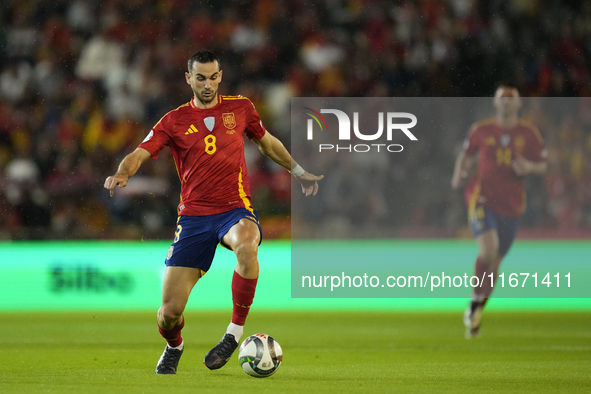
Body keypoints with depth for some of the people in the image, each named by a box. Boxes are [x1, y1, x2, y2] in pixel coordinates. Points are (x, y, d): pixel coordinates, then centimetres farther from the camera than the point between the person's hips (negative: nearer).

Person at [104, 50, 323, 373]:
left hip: (236, 209, 0)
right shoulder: (174, 121, 3)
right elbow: (140, 153, -7)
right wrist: (122, 174, -28)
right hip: (193, 216, 0)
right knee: (170, 311, -7)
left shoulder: (240, 108, 8)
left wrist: (298, 172, 32)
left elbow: (267, 142, 26)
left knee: (246, 247, -40)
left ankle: (234, 333, -24)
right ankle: (174, 347, 31)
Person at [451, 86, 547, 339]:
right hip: (482, 198, -3)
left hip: (511, 204, 3)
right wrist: (459, 174, -4)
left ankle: (475, 315, 28)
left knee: (495, 261, 11)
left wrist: (528, 167, -14)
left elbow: (542, 165, 8)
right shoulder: (481, 130, 1)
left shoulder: (529, 134, 2)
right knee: (488, 251, -24)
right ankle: (476, 302, -4)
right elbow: (466, 154, 15)